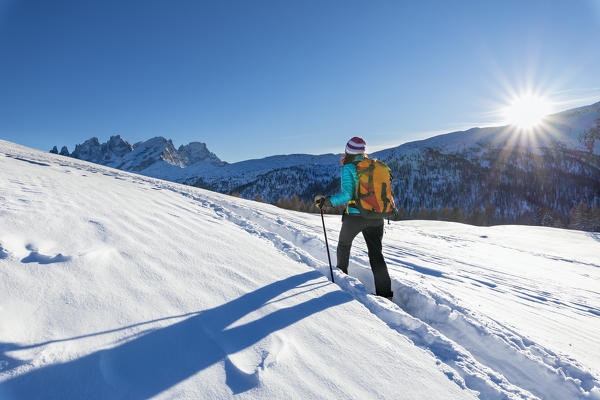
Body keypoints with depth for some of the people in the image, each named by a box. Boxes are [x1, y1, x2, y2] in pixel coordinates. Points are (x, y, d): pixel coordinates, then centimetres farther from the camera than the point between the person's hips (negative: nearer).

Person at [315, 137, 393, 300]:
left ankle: (341, 273, 43)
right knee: (376, 253, 6)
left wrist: (326, 201, -10)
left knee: (344, 244, 23)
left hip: (354, 216, -4)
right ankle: (385, 293, 3)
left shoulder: (348, 168, -9)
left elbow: (347, 195, -19)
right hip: (375, 217, 4)